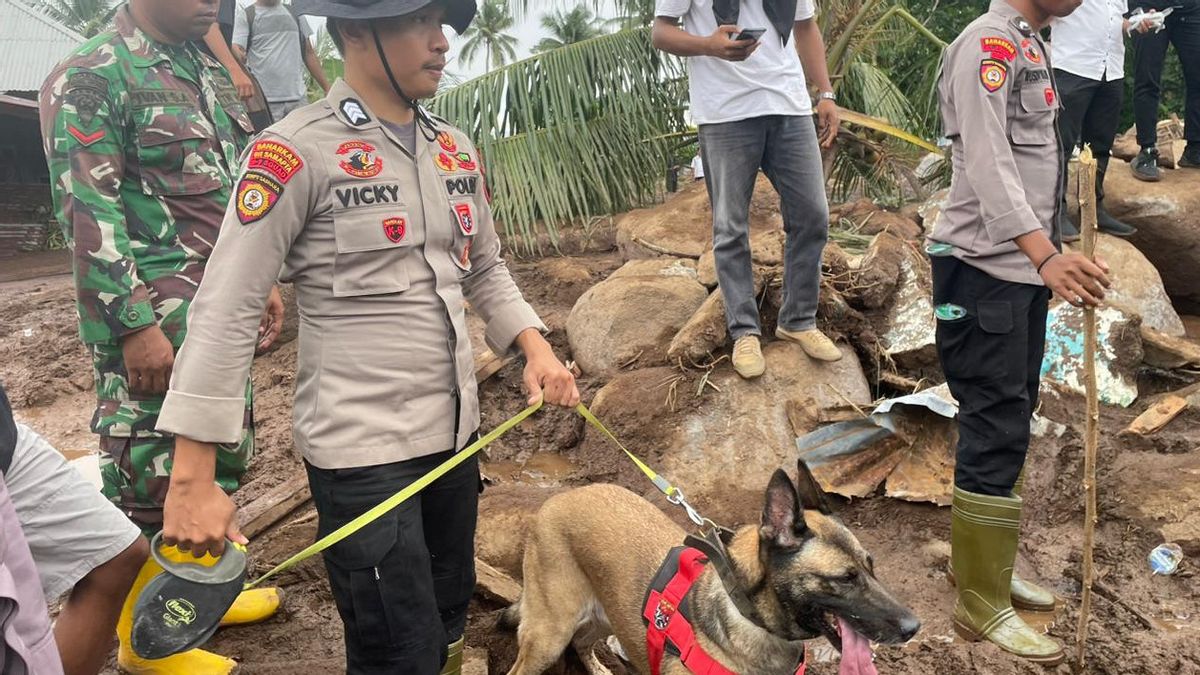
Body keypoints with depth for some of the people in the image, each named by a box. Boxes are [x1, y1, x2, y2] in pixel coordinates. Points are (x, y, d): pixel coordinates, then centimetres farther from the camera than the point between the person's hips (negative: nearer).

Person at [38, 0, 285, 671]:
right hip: (153, 324, -8)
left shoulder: (212, 72, 14)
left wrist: (262, 279, 15)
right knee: (150, 472, 2)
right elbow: (89, 215, -17)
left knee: (223, 452, 18)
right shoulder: (89, 78, -11)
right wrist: (135, 326, -20)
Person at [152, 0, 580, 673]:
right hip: (361, 447, -6)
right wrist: (193, 480, -17)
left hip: (456, 430, 7)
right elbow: (226, 310, -15)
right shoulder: (297, 152, -13)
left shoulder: (457, 150, 7)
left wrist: (535, 346, 0)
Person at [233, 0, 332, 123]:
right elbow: (236, 51, -5)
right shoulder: (245, 15, 8)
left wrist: (327, 88, 11)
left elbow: (309, 53, 19)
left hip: (299, 98, 3)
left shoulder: (294, 13, 20)